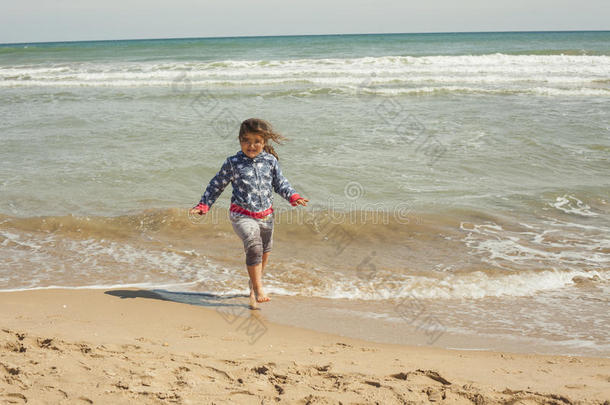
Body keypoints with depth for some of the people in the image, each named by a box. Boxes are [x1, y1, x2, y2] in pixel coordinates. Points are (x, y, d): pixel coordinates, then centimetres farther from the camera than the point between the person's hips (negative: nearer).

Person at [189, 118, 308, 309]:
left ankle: (254, 282, 43)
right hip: (242, 215, -4)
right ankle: (258, 290, -17)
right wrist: (203, 205, -3)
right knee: (254, 247, -24)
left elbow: (280, 183, 9)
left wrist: (293, 196, -9)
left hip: (265, 215, 5)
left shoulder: (270, 161, 1)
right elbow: (217, 185, 3)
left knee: (265, 251, 18)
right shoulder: (233, 163, -6)